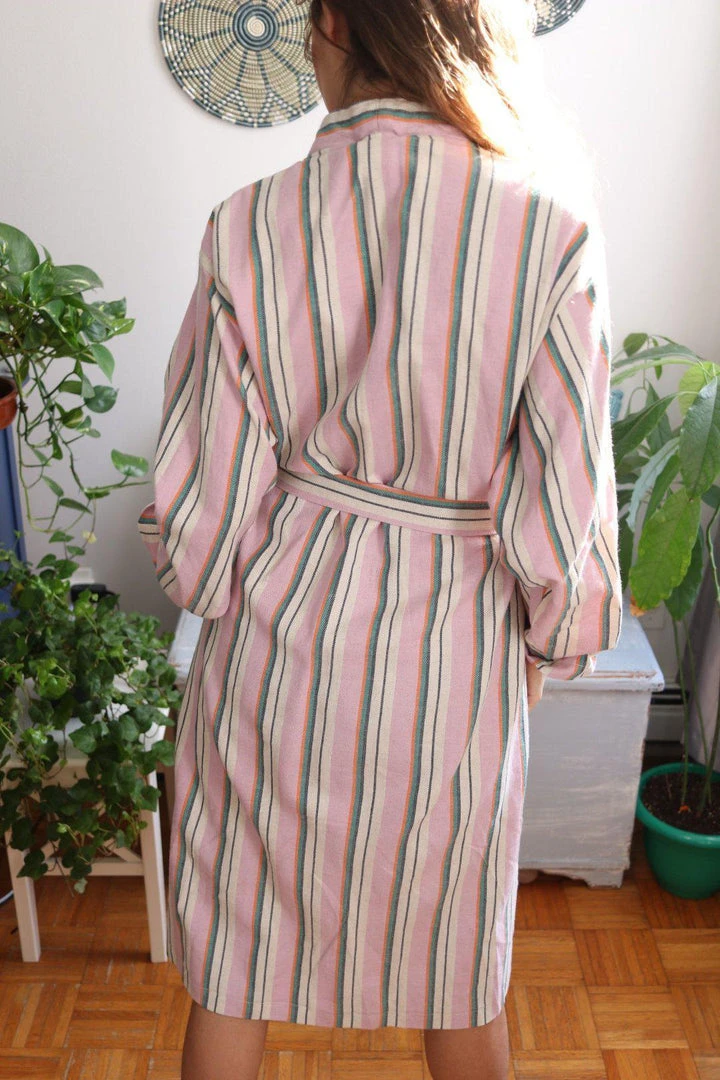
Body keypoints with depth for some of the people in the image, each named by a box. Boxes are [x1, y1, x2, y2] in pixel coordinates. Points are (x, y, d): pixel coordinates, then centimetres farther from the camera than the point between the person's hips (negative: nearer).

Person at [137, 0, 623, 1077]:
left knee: (234, 959, 21)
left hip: (281, 633, 1)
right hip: (455, 656, 0)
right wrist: (553, 643, 7)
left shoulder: (249, 225, -11)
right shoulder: (550, 232, -13)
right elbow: (563, 505, -10)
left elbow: (207, 497, -7)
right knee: (458, 964, 24)